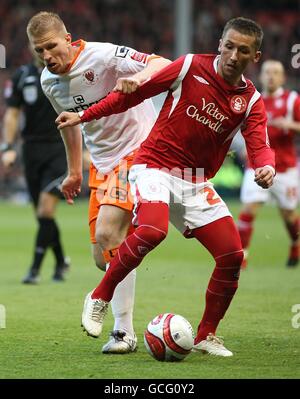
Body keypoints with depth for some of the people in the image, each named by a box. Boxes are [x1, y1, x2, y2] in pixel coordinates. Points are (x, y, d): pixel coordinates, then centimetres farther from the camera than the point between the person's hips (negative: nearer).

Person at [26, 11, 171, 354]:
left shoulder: (102, 56, -20)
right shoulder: (49, 81, 2)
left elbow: (164, 65, -28)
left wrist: (139, 76, -50)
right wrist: (74, 172, 26)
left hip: (137, 149, -8)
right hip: (101, 163, 8)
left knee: (107, 234, -23)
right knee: (103, 258, 5)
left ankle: (124, 331, -17)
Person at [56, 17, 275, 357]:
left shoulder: (251, 101, 2)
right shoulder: (191, 67, -7)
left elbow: (259, 145, -12)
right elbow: (135, 92, 0)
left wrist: (266, 166, -36)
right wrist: (85, 115, 0)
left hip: (196, 182, 4)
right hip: (155, 166, -4)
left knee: (232, 255, -6)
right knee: (152, 230, -32)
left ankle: (206, 336, 13)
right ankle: (99, 298, -12)